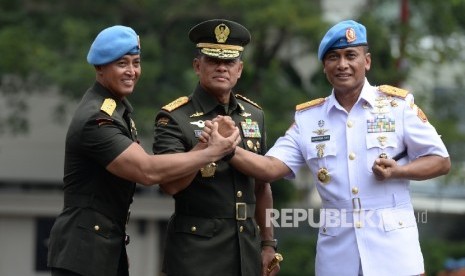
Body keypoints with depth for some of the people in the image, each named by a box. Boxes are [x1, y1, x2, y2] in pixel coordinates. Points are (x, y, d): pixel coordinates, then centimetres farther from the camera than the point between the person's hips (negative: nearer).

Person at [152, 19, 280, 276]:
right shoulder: (174, 118, -7)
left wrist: (268, 243, 16)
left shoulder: (254, 115, 10)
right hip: (196, 249, -5)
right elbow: (169, 185, -17)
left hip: (246, 248, 5)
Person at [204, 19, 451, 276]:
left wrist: (397, 171, -15)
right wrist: (228, 147, -19)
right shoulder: (307, 117, 7)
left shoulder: (397, 104, -1)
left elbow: (441, 161, 2)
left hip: (392, 246, -2)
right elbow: (271, 168, -2)